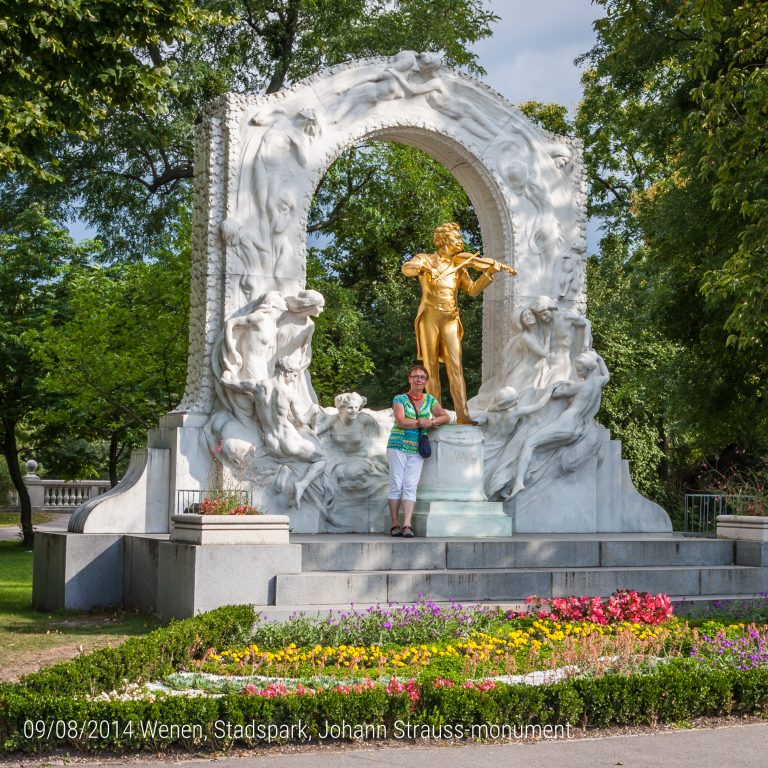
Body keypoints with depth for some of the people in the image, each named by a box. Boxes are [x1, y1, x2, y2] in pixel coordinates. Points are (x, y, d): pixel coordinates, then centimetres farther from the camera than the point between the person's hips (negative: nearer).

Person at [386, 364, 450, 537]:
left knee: (411, 486, -6)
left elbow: (446, 417, 11)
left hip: (417, 449, 3)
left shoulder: (430, 400, 14)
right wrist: (422, 423, -10)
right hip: (398, 446, -3)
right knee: (397, 485, -3)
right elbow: (401, 422, -12)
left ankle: (407, 524, -11)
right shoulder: (400, 399, 1)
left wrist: (431, 421, -7)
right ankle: (395, 524, 1)